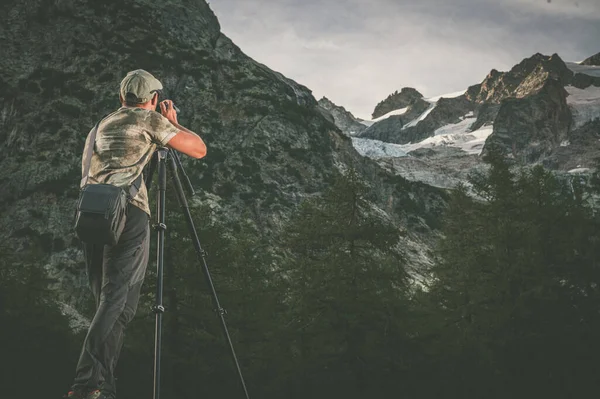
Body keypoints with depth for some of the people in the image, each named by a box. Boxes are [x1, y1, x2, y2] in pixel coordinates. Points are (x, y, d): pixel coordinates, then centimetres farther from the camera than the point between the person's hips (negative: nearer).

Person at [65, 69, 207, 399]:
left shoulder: (102, 125, 26)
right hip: (128, 211, -6)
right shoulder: (150, 119, 8)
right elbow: (199, 150, 6)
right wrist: (172, 122, 22)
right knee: (118, 300, -10)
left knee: (106, 301, 12)